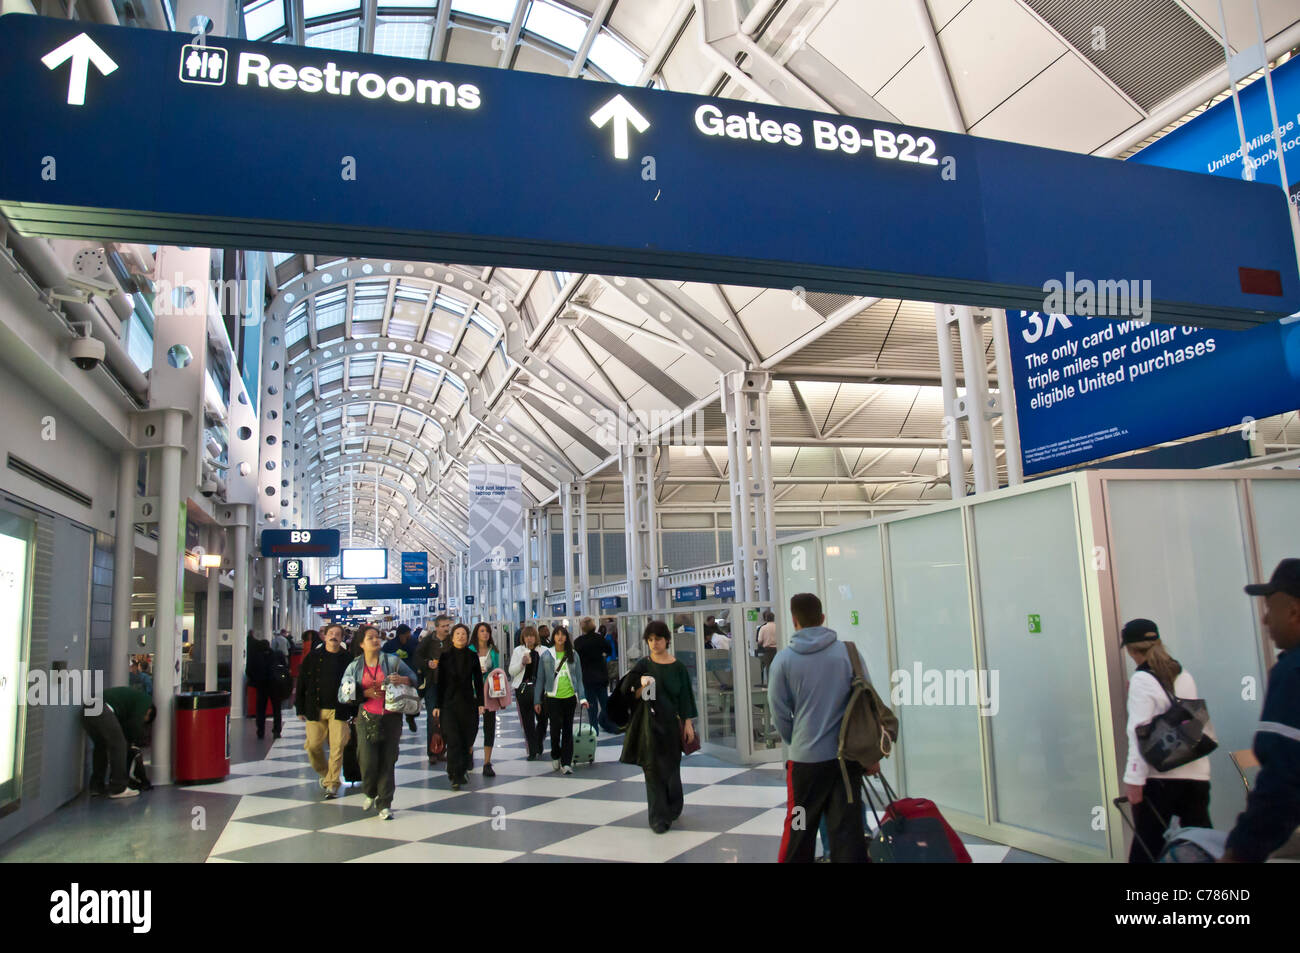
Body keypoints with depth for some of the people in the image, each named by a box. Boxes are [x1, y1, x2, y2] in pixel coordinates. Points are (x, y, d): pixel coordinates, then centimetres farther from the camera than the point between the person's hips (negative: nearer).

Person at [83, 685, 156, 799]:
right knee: (118, 746, 1)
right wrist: (139, 742, 18)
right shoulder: (145, 700, 13)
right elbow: (135, 724, 2)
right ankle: (118, 789, 2)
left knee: (100, 746, 23)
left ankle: (96, 787, 27)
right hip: (102, 710, -9)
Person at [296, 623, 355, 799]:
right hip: (315, 709, 1)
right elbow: (302, 683, 7)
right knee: (313, 745, 3)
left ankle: (331, 783, 8)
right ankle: (324, 773, 29)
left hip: (339, 710, -1)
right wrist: (300, 709, 5)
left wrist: (355, 712, 4)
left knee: (337, 747, -4)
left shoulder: (347, 660, 2)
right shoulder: (313, 657, 4)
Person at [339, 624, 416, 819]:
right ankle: (370, 793, 24)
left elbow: (414, 678, 10)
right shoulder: (355, 666, 8)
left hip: (391, 718, 0)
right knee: (368, 761, -7)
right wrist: (366, 693, -10)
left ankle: (384, 805, 12)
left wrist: (402, 680, -12)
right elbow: (343, 694, 4)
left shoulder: (392, 660, 4)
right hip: (367, 719, 0)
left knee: (387, 761, 1)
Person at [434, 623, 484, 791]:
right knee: (453, 740, -7)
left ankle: (462, 769, 26)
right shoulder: (445, 656, 1)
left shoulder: (473, 656, 5)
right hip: (449, 703, -2)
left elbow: (478, 681, 8)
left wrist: (480, 702, 2)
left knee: (467, 739, 6)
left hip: (468, 702, 2)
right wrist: (438, 705, -2)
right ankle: (456, 777, -3)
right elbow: (440, 682, 1)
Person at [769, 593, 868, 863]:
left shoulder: (784, 659, -6)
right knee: (848, 828, 8)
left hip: (806, 758, -1)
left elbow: (780, 713, -2)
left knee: (800, 828, 13)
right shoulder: (848, 651, -3)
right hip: (848, 755, 2)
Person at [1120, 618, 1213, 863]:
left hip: (1160, 776, -6)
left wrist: (1134, 779, -15)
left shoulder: (1141, 680, -8)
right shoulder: (1185, 676, 11)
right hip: (1197, 774, 6)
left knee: (1147, 847, 1)